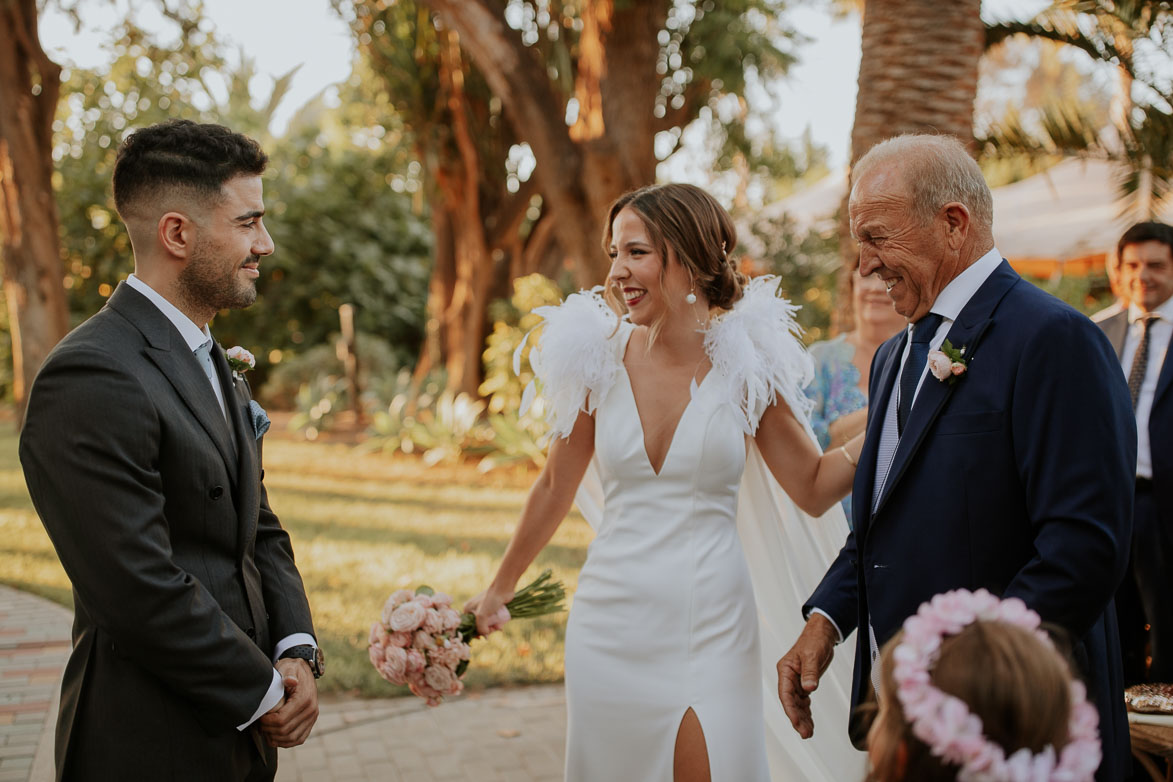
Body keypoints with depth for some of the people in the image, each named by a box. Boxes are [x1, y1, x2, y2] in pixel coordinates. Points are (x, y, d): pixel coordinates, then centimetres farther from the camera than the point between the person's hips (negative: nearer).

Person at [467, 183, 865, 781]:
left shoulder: (746, 365, -5)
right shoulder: (599, 361, -2)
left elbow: (814, 489, 2)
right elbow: (555, 488, 11)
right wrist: (498, 590, 19)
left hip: (710, 630, -1)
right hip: (612, 625, 2)